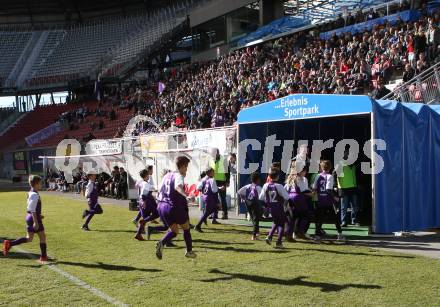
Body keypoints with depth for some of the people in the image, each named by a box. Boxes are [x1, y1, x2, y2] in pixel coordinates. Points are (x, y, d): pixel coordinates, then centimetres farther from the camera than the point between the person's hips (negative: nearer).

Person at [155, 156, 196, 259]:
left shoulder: (167, 175, 13)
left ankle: (161, 243, -10)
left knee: (174, 230, 18)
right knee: (186, 227, 17)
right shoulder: (179, 176, -11)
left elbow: (160, 190, 22)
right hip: (174, 207, -7)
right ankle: (189, 251, 26)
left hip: (162, 206, 7)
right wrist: (186, 196, -51)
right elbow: (178, 187, -34)